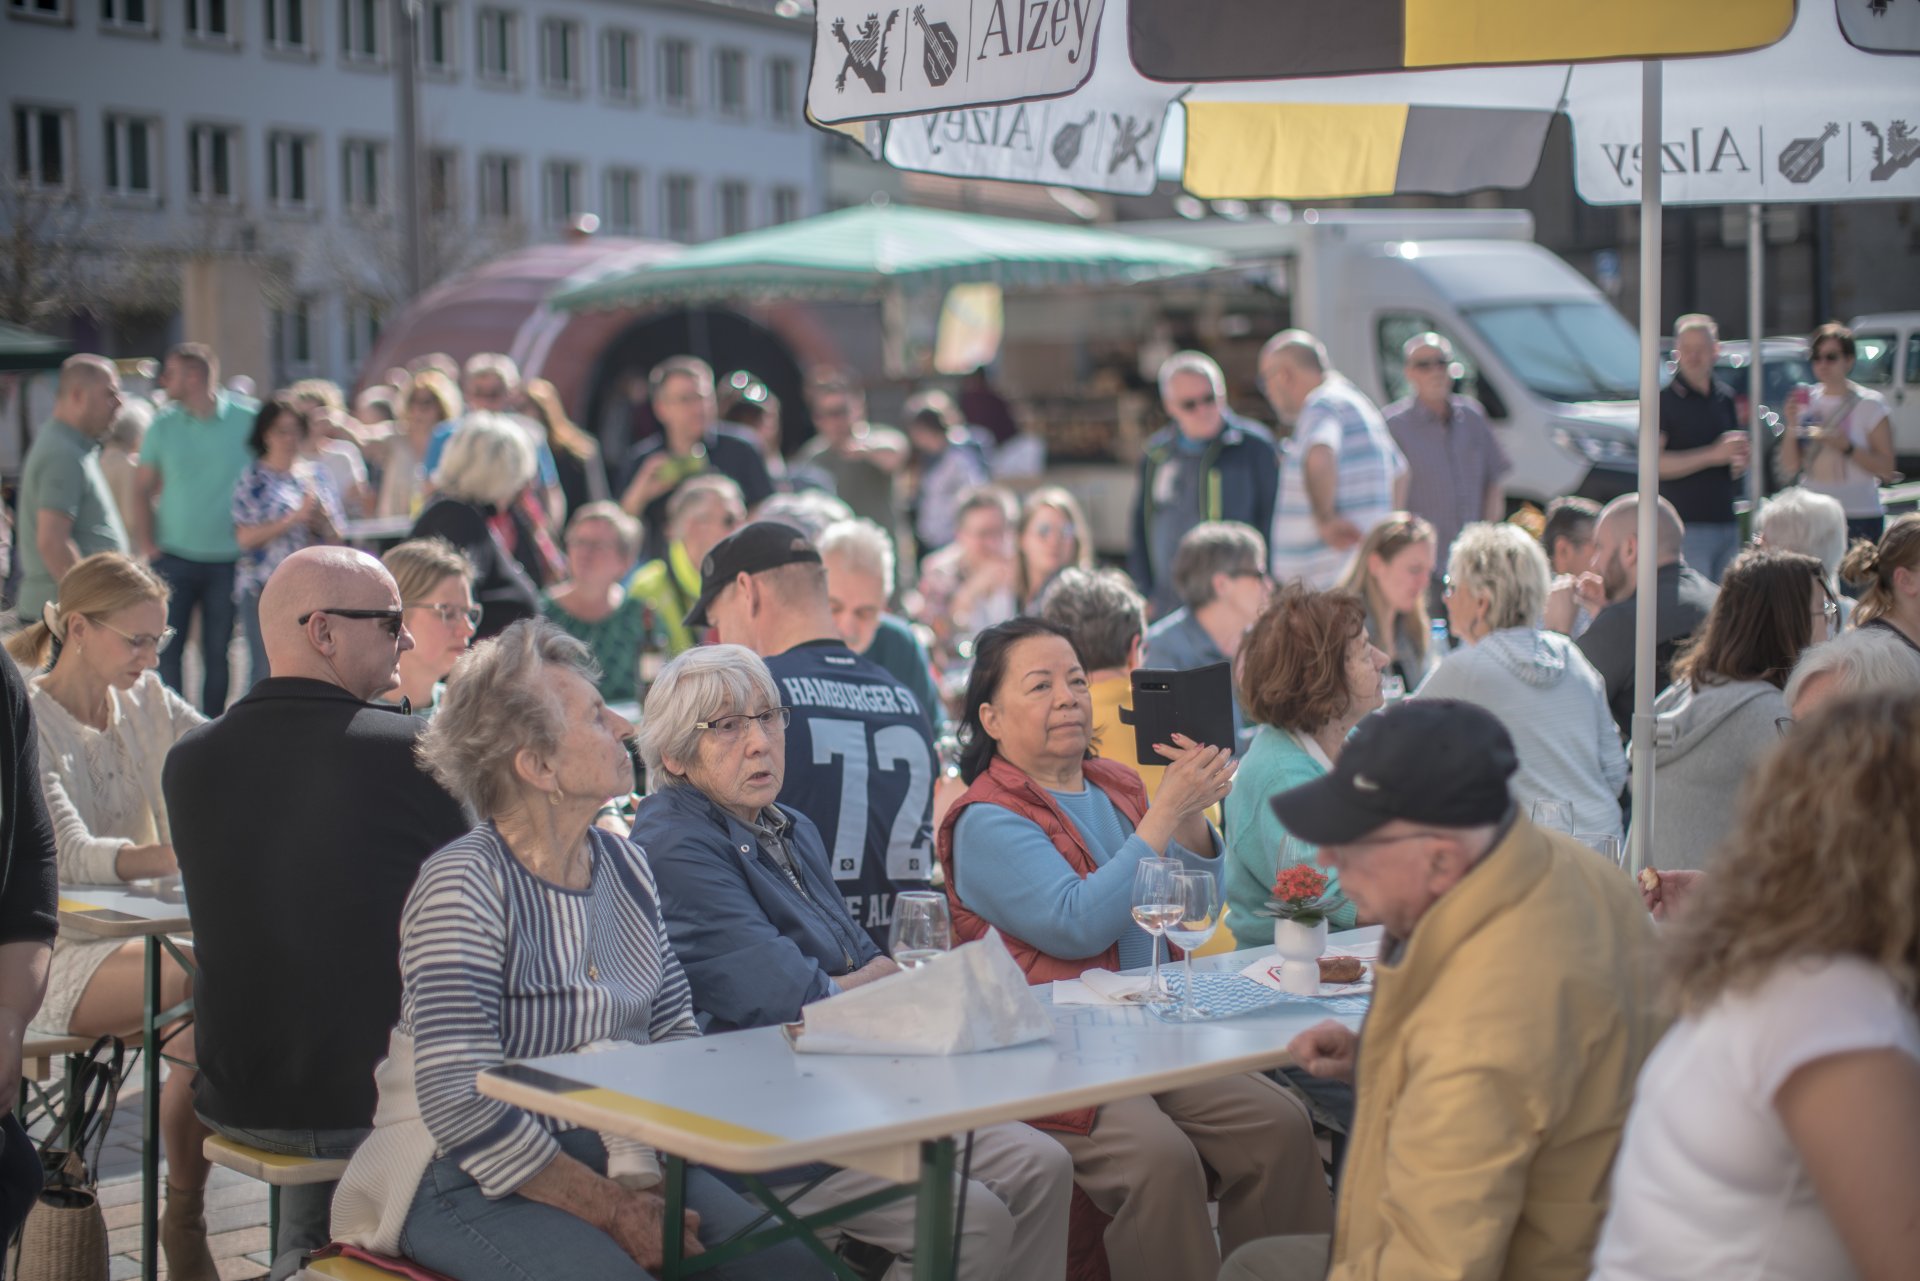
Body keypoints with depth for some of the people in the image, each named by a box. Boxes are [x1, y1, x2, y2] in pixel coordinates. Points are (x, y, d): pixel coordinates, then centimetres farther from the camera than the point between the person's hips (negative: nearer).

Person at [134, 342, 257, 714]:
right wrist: (146, 545, -4)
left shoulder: (248, 418, -3)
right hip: (173, 557, 1)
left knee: (217, 652, 7)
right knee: (166, 651, -3)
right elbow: (144, 491, 8)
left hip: (227, 558, -1)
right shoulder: (163, 425, 4)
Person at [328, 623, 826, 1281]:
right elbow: (458, 1103, -20)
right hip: (470, 1179, -6)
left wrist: (643, 1173, -9)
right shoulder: (463, 886, -15)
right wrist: (614, 1211, -18)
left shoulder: (627, 867, 8)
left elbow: (675, 1034, 9)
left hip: (613, 1154, 6)